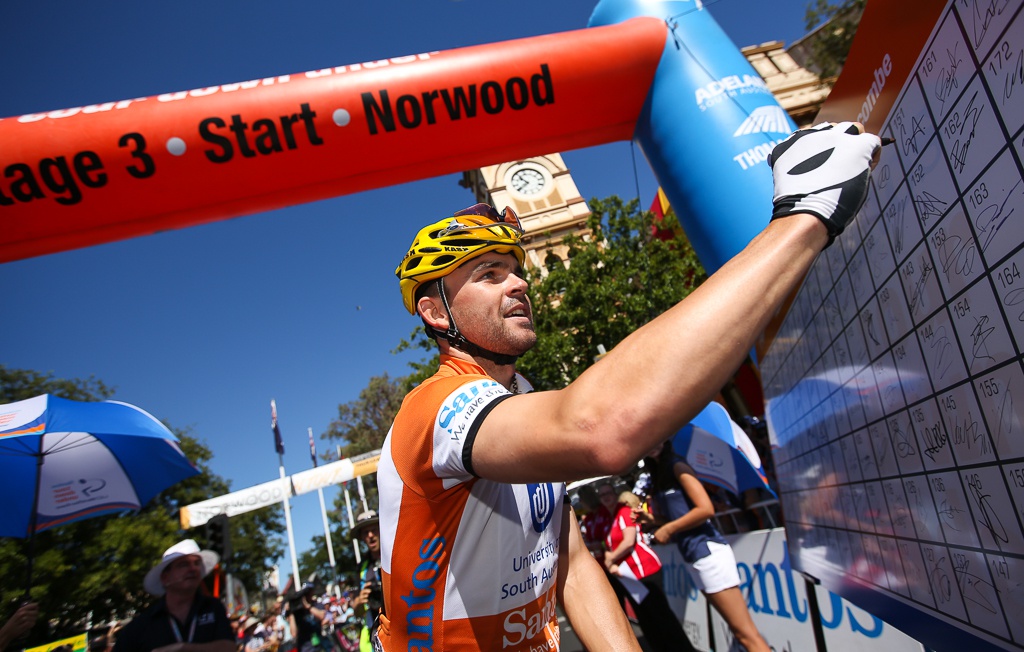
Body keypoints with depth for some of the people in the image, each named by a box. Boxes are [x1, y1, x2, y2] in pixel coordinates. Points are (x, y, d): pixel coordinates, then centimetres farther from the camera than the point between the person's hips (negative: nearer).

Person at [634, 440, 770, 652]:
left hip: (707, 550, -9)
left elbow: (706, 509, -17)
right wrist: (650, 519, 3)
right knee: (739, 631, 11)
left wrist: (668, 529, -10)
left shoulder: (677, 466, -7)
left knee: (745, 633, -8)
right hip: (692, 555, 9)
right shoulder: (659, 474, 16)